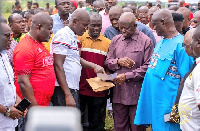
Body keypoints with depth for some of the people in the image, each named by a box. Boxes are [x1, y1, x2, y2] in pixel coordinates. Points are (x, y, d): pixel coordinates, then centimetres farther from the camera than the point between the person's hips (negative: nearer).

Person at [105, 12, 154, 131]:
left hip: (137, 93, -4)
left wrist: (127, 76, -13)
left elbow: (148, 67, -9)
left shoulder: (146, 41, -3)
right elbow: (107, 62, 14)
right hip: (119, 92, 4)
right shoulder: (116, 40, 13)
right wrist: (118, 61, -7)